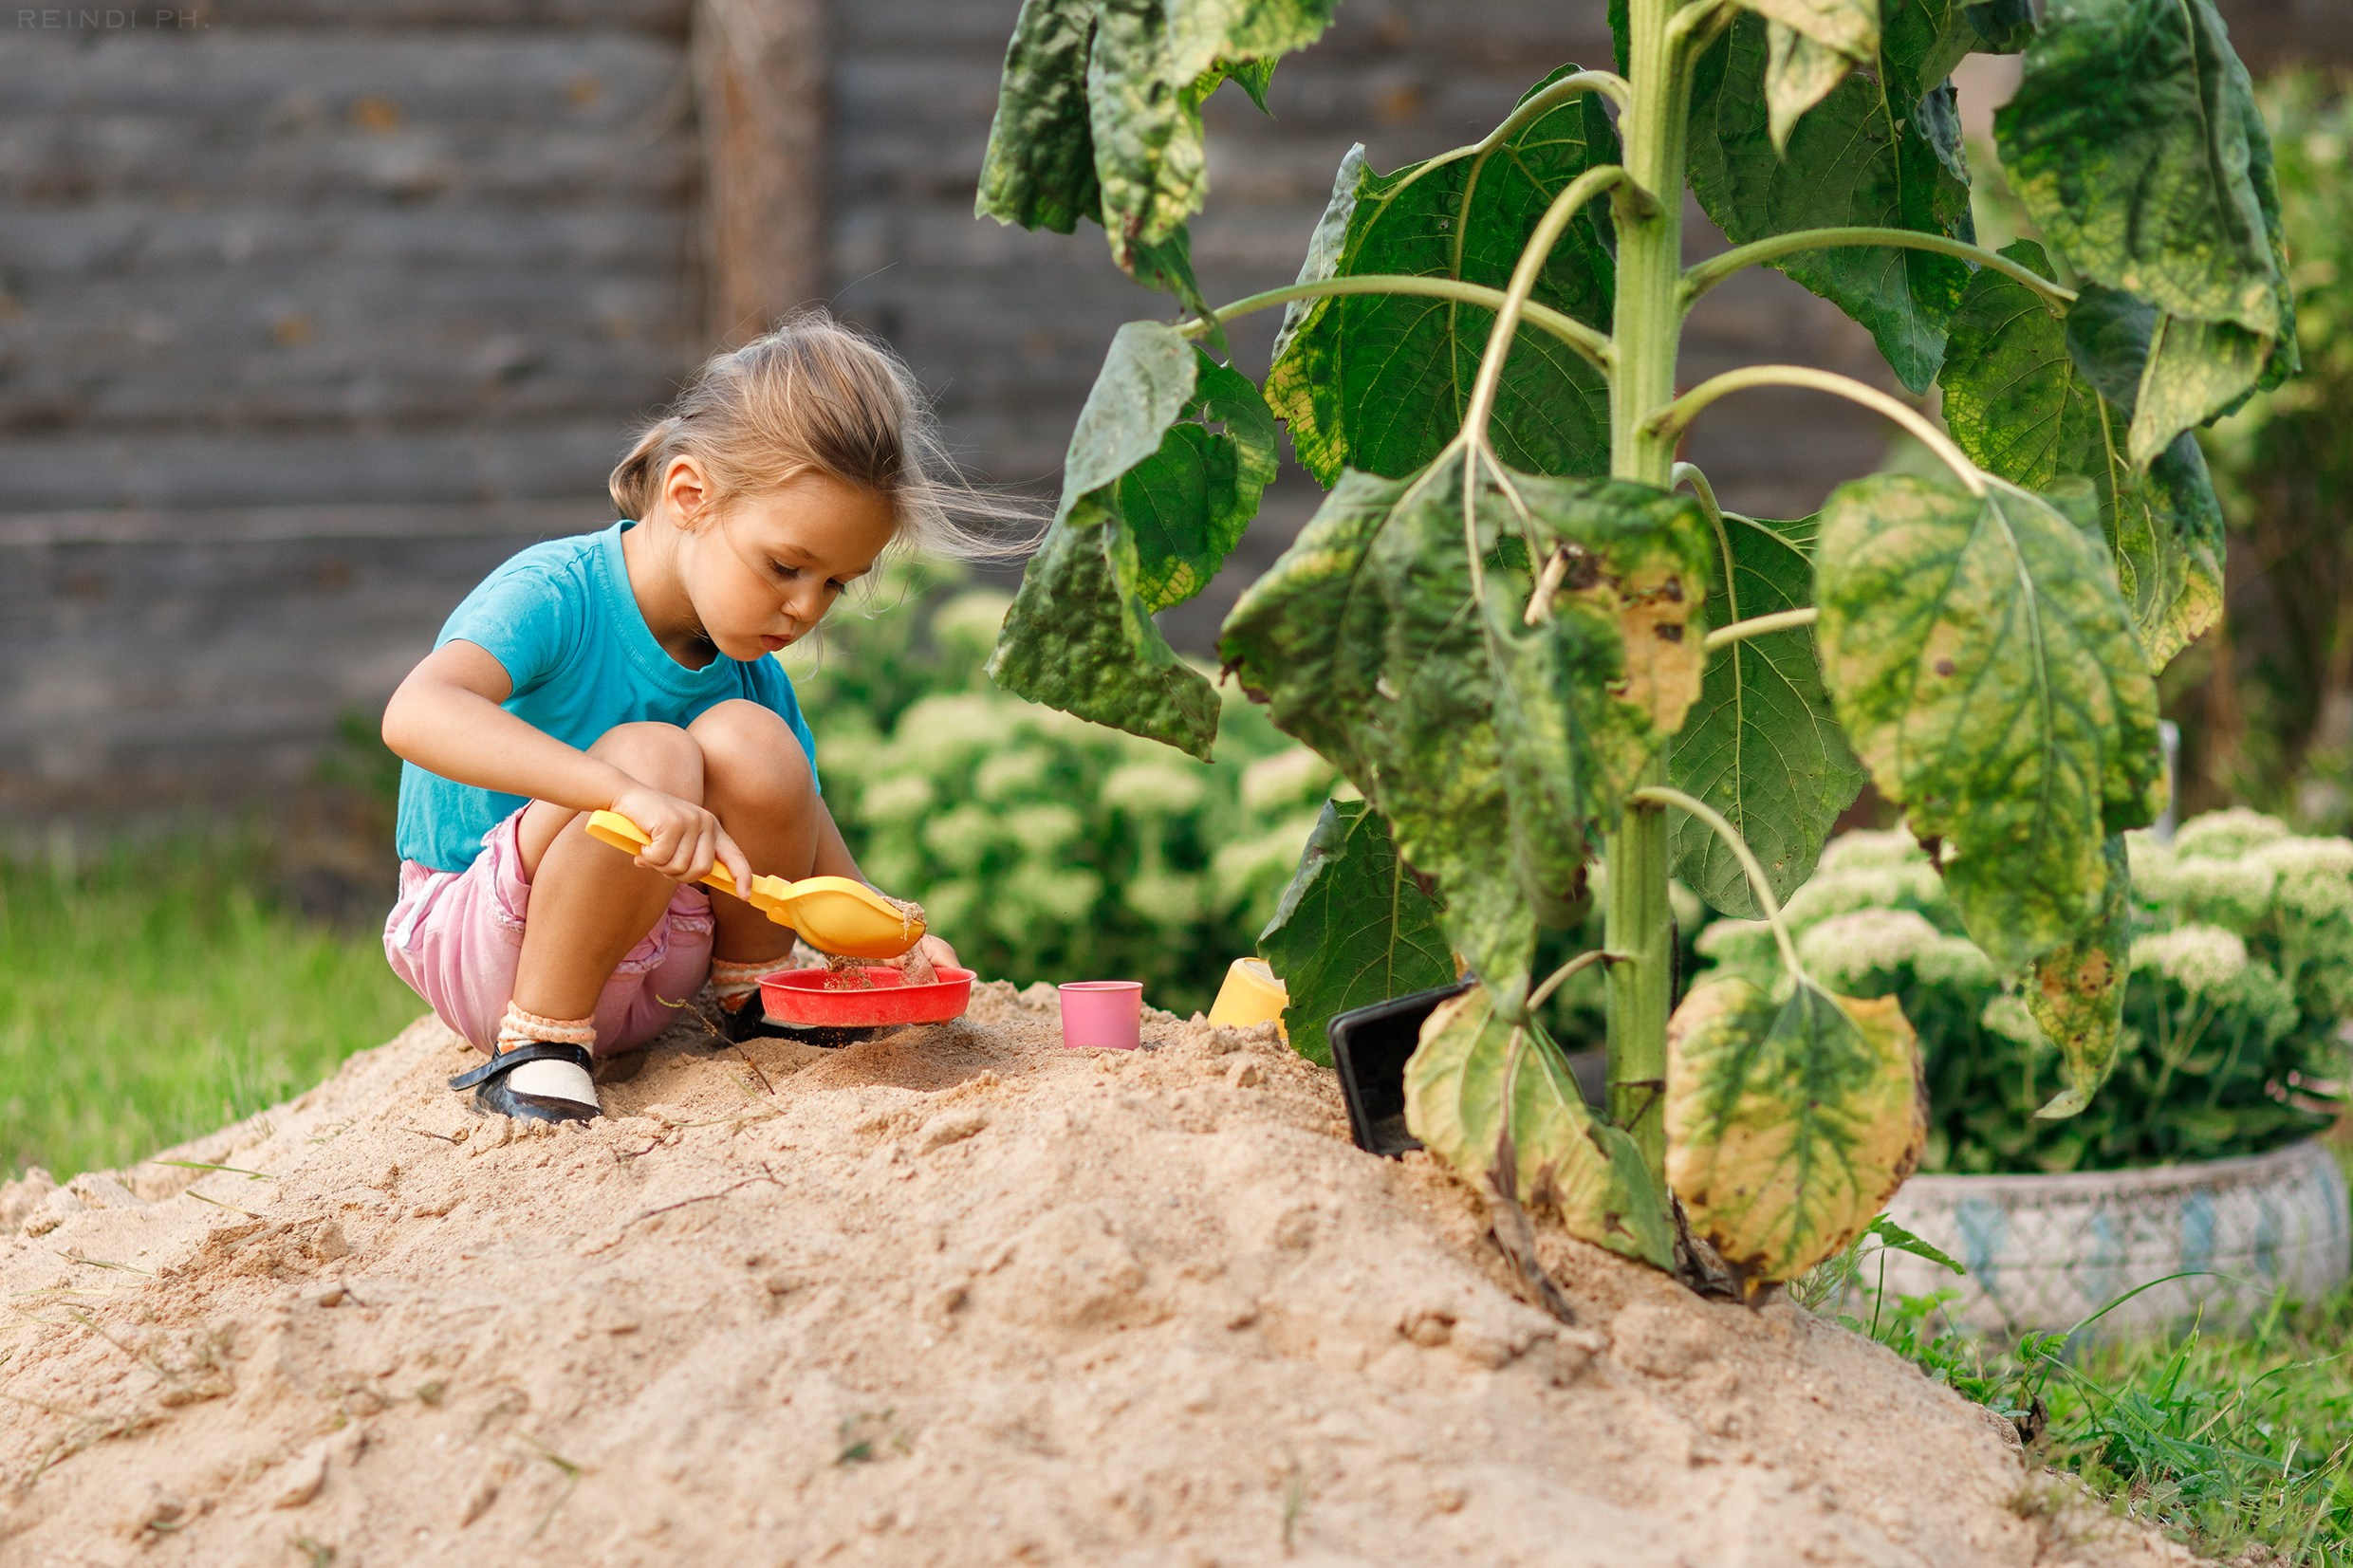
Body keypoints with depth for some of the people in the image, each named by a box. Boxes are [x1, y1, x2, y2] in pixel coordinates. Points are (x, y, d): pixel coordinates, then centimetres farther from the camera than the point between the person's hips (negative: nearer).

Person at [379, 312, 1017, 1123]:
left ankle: (750, 995, 2)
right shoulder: (554, 595, -22)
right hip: (477, 951, -6)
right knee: (654, 755, -32)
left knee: (749, 740, -21)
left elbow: (806, 852, 4)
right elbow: (418, 714, -42)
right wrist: (627, 791, -53)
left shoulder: (752, 670, -2)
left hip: (637, 975, 6)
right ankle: (539, 1040, -18)